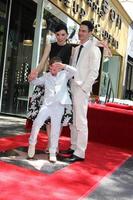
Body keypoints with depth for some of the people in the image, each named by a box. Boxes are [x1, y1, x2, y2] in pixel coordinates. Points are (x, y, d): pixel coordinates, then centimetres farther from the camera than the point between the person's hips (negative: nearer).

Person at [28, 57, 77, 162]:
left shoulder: (64, 74, 11)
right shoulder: (46, 76, 16)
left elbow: (74, 71, -1)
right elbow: (35, 82, 20)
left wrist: (64, 66, -15)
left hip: (59, 106, -1)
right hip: (47, 104, 1)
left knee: (55, 129, 0)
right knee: (37, 123, -11)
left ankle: (53, 152, 9)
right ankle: (32, 143, 10)